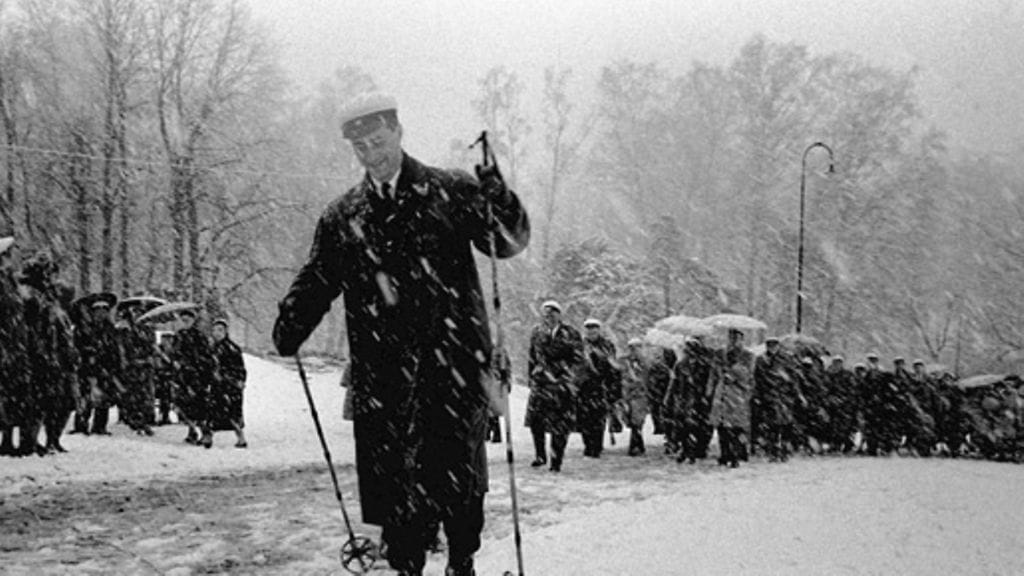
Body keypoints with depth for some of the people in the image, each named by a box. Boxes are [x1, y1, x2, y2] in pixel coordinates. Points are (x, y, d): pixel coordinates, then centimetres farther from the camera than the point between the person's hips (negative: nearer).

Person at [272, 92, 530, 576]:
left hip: (453, 359, -2)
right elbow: (317, 281, 15)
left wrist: (498, 203, -21)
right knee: (393, 479, 0)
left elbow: (510, 243, 0)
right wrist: (291, 325, -2)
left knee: (459, 471, 2)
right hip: (383, 372, 2)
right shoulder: (342, 218, 13)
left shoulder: (450, 192, 4)